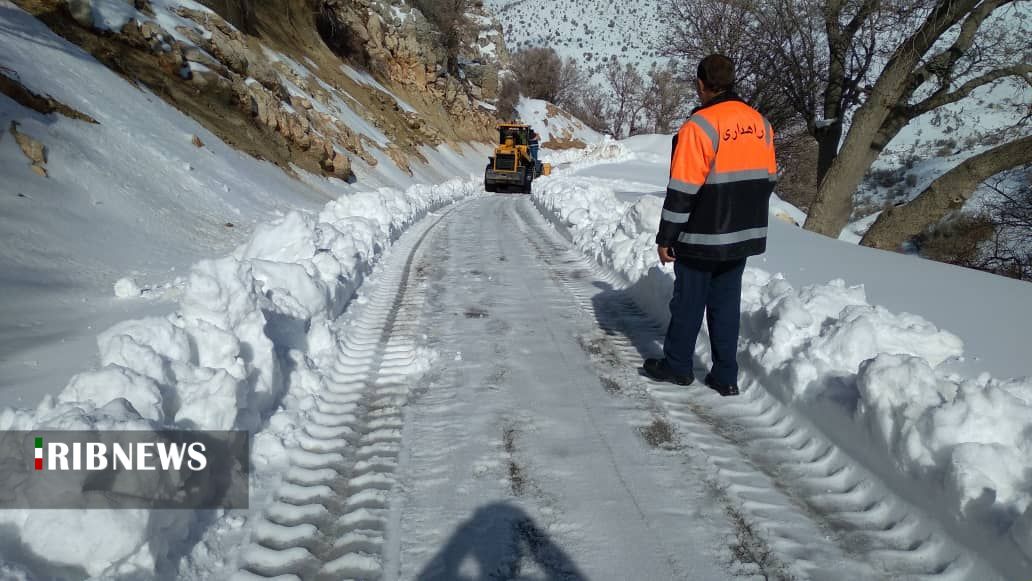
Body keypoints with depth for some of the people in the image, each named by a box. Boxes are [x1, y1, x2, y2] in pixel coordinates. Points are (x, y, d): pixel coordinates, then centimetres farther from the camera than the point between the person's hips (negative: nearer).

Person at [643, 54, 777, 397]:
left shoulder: (699, 126, -16)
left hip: (702, 238, -6)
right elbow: (768, 179, 13)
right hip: (743, 236, 6)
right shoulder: (759, 123, 6)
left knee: (689, 302, 8)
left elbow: (682, 191, -17)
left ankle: (677, 366, 22)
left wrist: (666, 238, -10)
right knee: (726, 304, 12)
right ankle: (725, 377, 16)